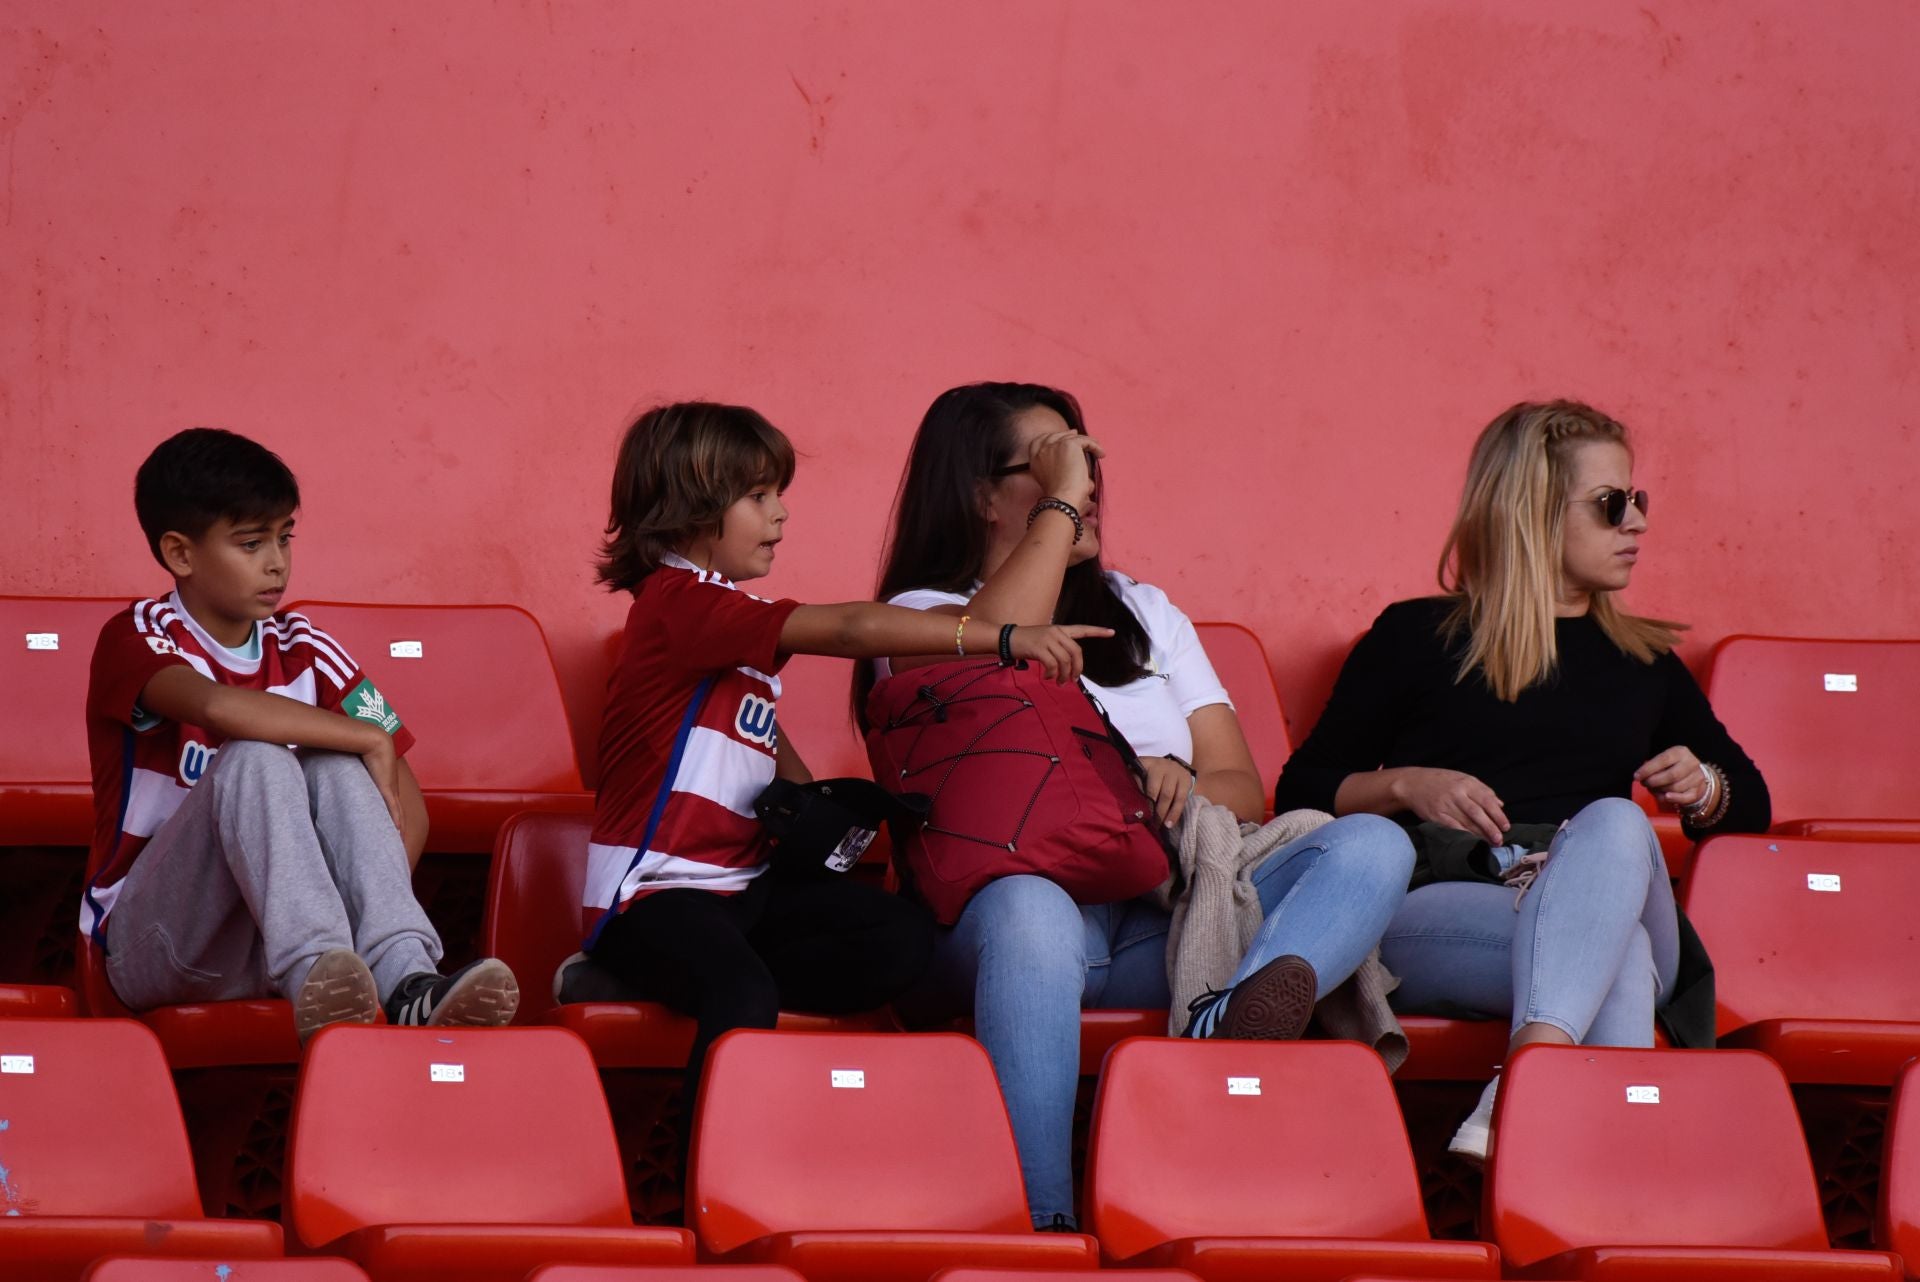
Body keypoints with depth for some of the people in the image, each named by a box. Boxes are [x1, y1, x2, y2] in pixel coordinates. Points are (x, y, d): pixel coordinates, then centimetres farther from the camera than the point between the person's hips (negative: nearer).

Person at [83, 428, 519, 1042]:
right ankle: (314, 977, -52)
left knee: (334, 769, -21)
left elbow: (407, 804, 4)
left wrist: (374, 897, -15)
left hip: (257, 950, 4)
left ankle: (408, 984, -41)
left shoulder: (303, 649, 8)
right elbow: (217, 706, -32)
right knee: (255, 761, -29)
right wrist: (368, 738, -24)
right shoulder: (135, 639, -8)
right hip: (151, 943, -4)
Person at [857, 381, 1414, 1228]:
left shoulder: (1143, 613, 29)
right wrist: (1060, 505, -2)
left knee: (1372, 846, -21)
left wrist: (1184, 789, -5)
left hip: (1162, 913, 5)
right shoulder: (920, 615, 14)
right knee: (1030, 909, -43)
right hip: (1011, 891, -5)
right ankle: (1043, 1223, -50)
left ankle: (1227, 1022, -53)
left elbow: (1244, 790, 19)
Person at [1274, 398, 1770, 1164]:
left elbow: (1751, 803, 36)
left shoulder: (1642, 660, 29)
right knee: (1616, 952, -37)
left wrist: (1703, 787, 11)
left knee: (1616, 823, -36)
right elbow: (1301, 793, 14)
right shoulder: (1416, 637, 17)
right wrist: (1405, 786, -5)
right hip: (1431, 923, -2)